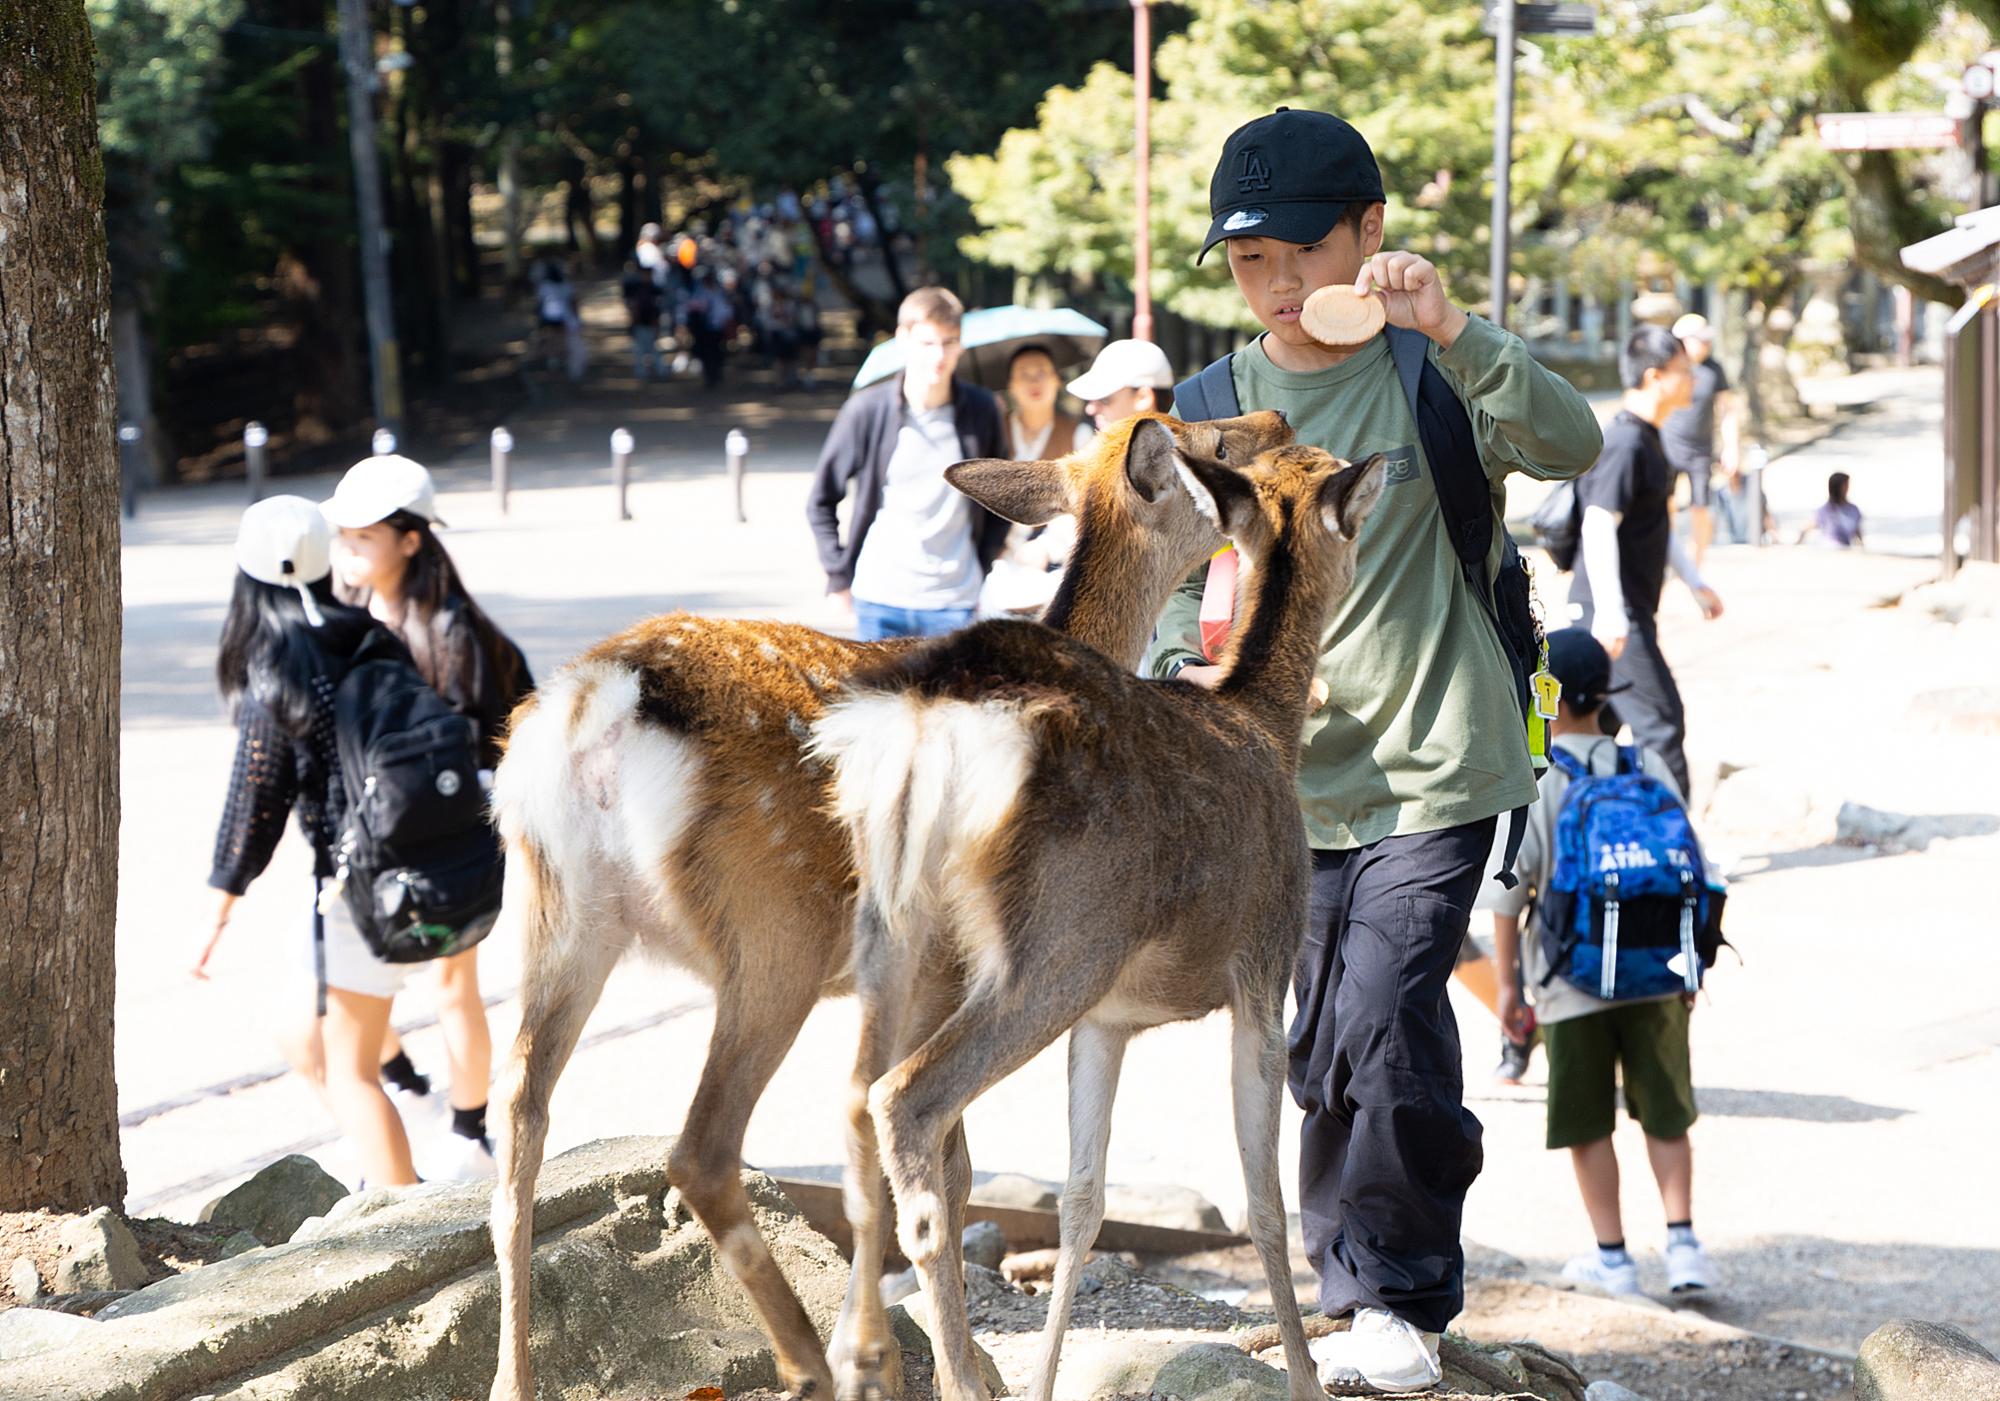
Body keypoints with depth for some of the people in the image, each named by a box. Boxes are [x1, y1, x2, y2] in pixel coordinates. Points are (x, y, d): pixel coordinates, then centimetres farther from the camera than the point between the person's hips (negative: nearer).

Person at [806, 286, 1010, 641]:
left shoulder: (982, 412, 1)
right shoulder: (866, 410, -3)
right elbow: (821, 501, 6)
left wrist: (981, 568, 8)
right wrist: (839, 576, 2)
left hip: (954, 602, 1)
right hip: (879, 601, -1)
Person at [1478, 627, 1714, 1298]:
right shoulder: (1645, 766, 1)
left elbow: (1509, 888, -9)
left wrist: (1507, 982, 0)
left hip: (1572, 979, -3)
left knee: (1587, 1122, 9)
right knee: (1664, 1113, 12)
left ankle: (1612, 1256, 12)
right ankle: (1682, 1244, 3)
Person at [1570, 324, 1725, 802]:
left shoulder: (1648, 439, 16)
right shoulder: (1625, 444, -18)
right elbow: (1599, 527, -25)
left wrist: (1695, 583, 26)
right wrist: (1610, 612, -30)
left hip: (1631, 610, 10)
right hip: (1613, 612, -10)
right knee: (1662, 720, -9)